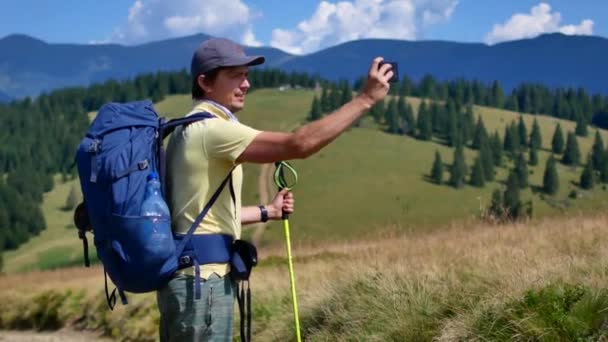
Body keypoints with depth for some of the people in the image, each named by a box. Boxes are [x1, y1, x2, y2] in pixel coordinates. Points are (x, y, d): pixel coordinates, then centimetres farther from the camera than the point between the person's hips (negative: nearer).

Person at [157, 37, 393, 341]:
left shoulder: (192, 129, 16)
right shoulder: (211, 129, -16)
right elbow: (299, 145, -26)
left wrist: (267, 212, 24)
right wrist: (366, 98, -22)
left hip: (194, 276, 10)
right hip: (201, 280, -10)